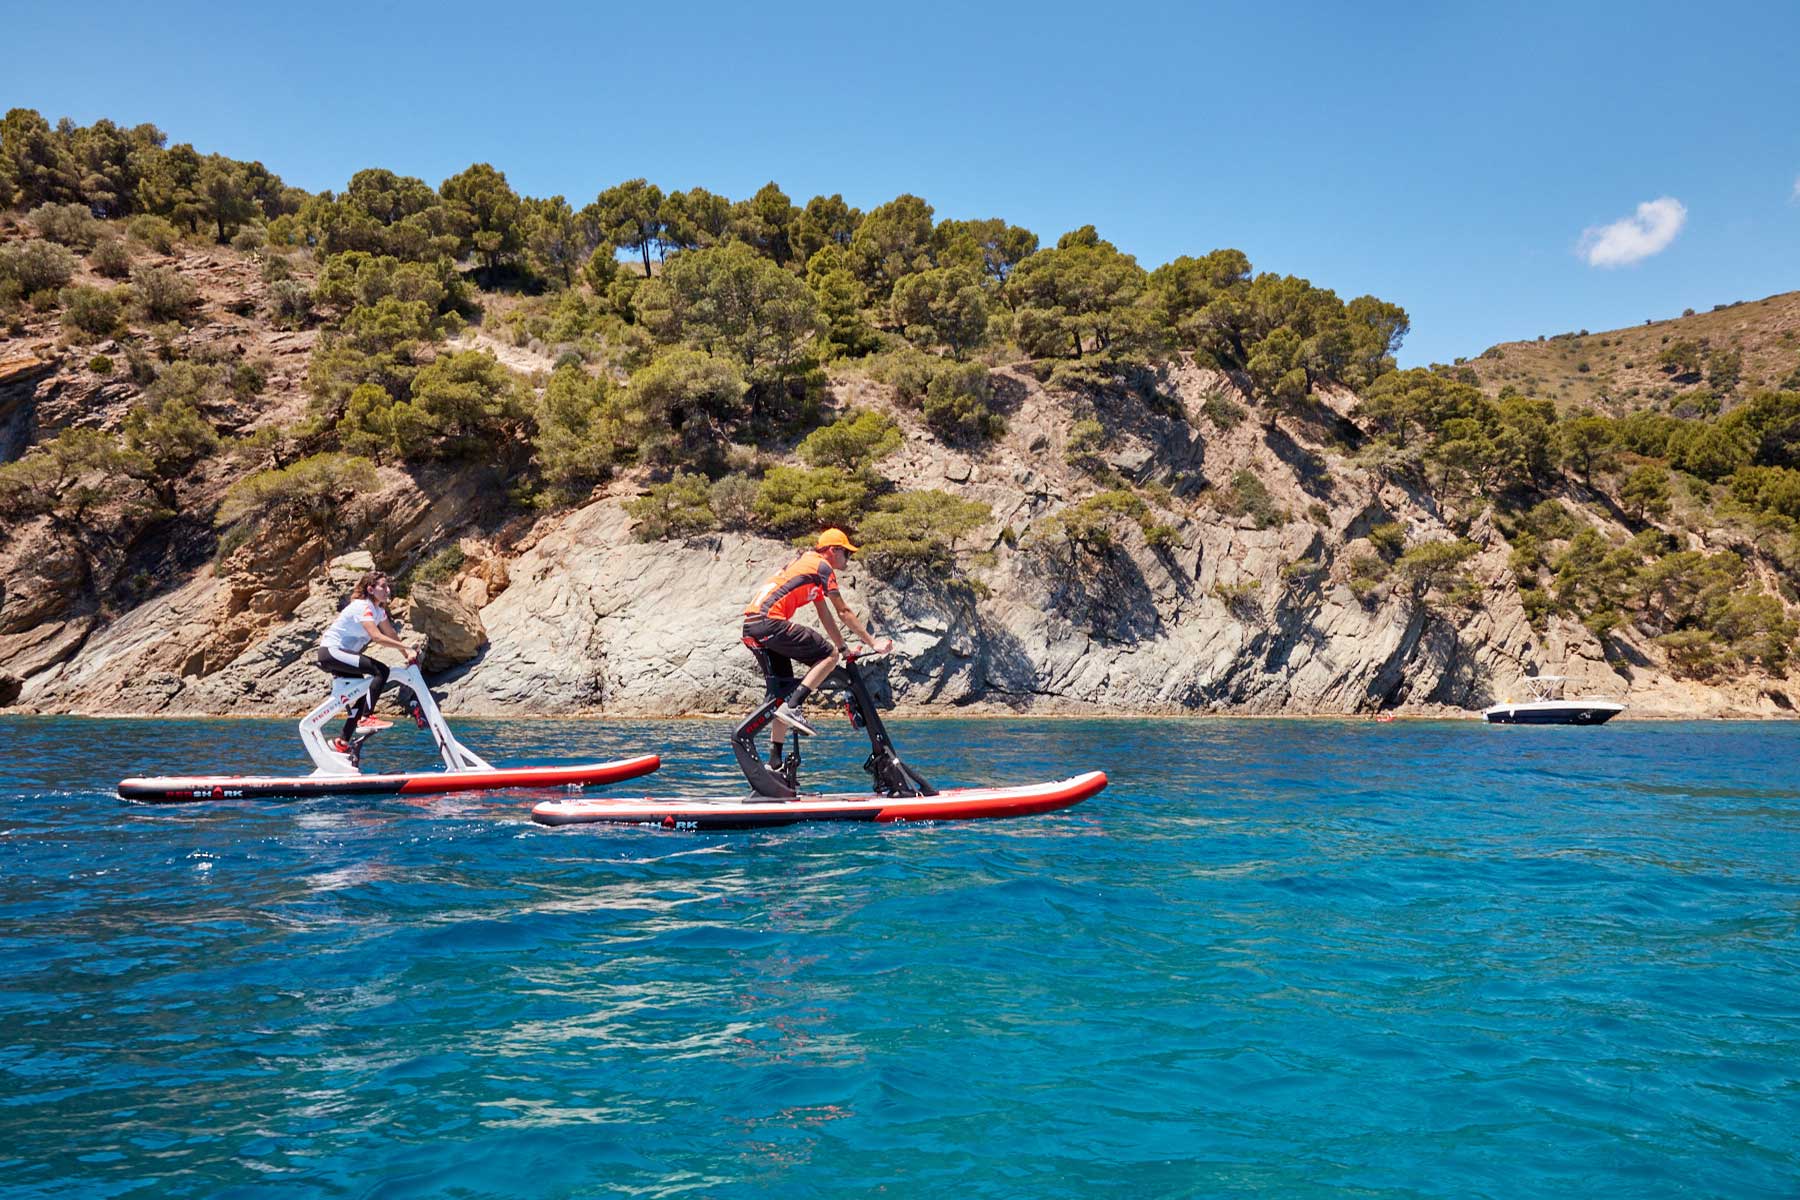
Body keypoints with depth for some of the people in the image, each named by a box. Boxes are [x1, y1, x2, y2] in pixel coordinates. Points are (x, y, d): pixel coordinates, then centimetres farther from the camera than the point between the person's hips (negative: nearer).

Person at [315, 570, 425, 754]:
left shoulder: (378, 610, 10)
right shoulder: (363, 607, -19)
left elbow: (392, 634, 11)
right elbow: (376, 637, -30)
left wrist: (408, 655, -1)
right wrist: (407, 647, -30)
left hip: (340, 654, 10)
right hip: (331, 651, -10)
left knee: (366, 694, 8)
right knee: (381, 670, -23)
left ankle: (342, 742, 13)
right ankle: (366, 718, -21)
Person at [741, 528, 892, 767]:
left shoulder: (805, 564, 28)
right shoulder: (822, 566, 1)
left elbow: (825, 615, 31)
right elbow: (844, 613, 1)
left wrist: (843, 647, 32)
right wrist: (873, 642, 6)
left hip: (750, 628, 10)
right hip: (770, 621, -10)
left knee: (781, 691, 14)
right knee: (829, 655, -5)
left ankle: (775, 761, 13)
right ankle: (792, 707, -14)